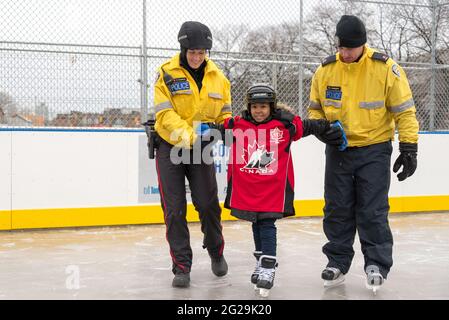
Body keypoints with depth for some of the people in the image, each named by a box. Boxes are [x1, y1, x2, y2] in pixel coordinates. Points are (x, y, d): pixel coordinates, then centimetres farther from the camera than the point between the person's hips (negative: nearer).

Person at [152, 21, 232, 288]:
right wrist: (189, 136, -30)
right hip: (170, 147, -2)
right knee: (175, 210, -1)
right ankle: (182, 267, 9)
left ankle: (216, 252, 28)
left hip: (201, 148, 2)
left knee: (208, 204, 1)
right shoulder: (167, 73, -10)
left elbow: (224, 112, 9)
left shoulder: (218, 77, 2)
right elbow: (165, 115, -18)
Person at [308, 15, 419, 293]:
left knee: (372, 211, -3)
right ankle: (338, 262, 21)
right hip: (338, 150, 3)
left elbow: (404, 110, -9)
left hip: (374, 150, -3)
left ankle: (377, 264, 10)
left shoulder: (386, 68, -14)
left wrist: (409, 148, -11)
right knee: (337, 208, 8)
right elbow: (316, 108, 10)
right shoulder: (326, 70, -4)